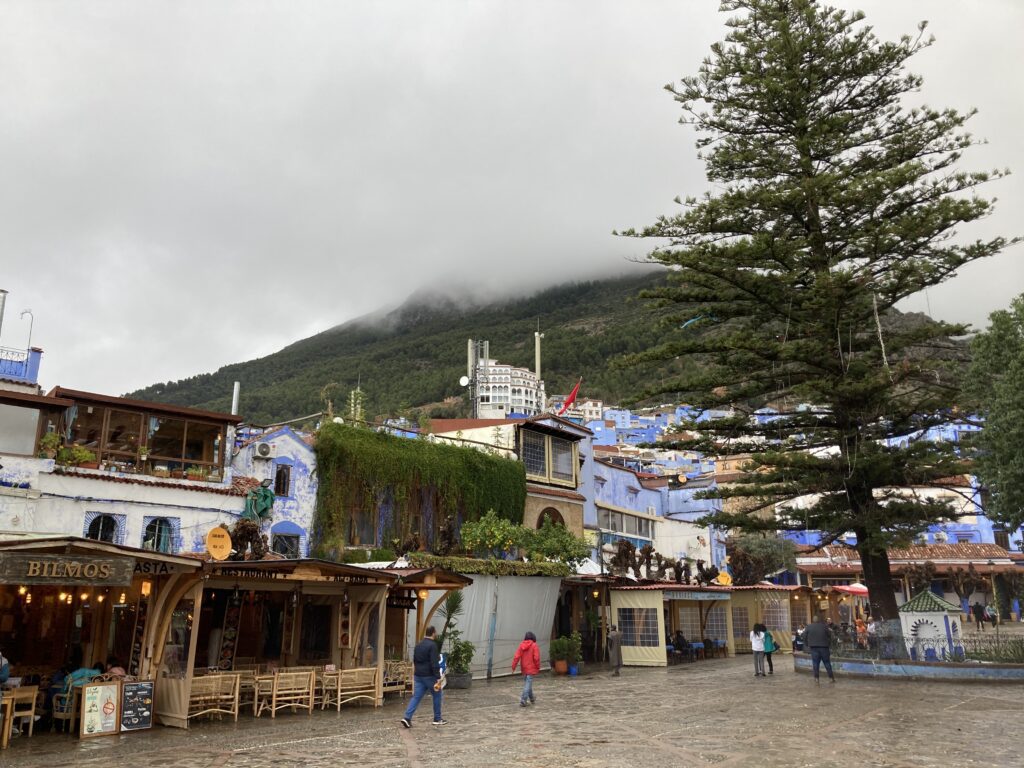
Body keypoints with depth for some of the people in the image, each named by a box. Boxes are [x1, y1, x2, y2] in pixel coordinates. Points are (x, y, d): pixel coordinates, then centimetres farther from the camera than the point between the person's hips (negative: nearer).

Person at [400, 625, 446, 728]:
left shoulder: (418, 645, 12)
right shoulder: (432, 645, -15)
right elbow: (434, 664, -21)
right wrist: (438, 678, -21)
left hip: (418, 676, 7)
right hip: (429, 676, -7)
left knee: (416, 697, 5)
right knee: (437, 695, 10)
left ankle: (407, 718, -9)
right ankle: (437, 719, 17)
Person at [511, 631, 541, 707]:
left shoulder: (521, 645, 1)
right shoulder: (534, 645, -10)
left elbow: (516, 657, -4)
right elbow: (536, 658, -13)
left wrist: (513, 666, -3)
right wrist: (538, 667, -2)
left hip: (524, 668, 5)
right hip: (531, 668, -5)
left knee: (527, 683, 19)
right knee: (528, 684, -5)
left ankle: (532, 698, 35)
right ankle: (523, 700, -13)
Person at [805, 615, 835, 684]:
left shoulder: (809, 627, 1)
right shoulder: (824, 626, -5)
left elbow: (805, 637, 4)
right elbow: (829, 636, 1)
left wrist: (808, 645, 13)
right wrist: (829, 644, 14)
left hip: (814, 648, 1)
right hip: (824, 647, -1)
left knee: (815, 663, 3)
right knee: (827, 663, 8)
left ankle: (816, 678, 1)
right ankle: (831, 678, 12)